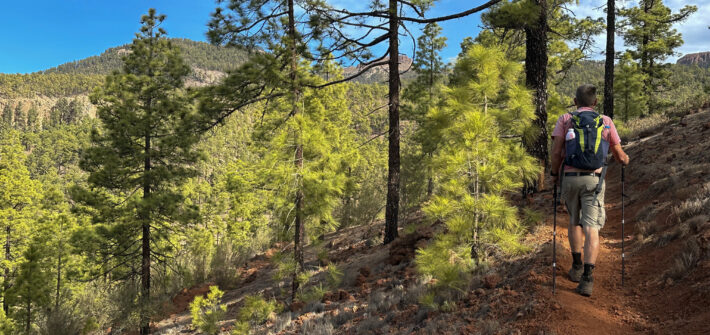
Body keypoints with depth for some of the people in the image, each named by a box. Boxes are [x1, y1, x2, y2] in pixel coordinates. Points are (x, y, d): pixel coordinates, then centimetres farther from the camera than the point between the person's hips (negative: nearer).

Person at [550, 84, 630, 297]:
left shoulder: (565, 119, 5)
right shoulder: (606, 122, 8)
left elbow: (556, 151, -7)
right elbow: (619, 155, 11)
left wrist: (554, 173, 10)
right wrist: (625, 160, 36)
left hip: (570, 178, 1)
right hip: (594, 180, -1)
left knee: (574, 221, 23)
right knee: (591, 229, -4)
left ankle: (577, 267, 30)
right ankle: (587, 279, -15)